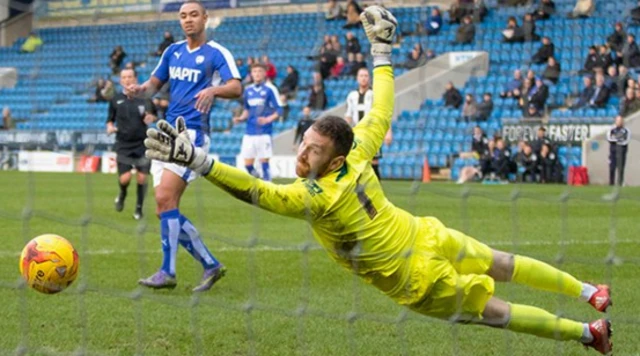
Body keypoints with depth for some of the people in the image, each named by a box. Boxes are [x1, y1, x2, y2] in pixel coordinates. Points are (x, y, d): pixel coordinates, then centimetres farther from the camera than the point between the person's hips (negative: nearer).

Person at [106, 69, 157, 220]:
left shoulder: (144, 98, 2)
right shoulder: (116, 100, 6)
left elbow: (154, 116, 13)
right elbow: (110, 119, 16)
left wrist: (151, 117, -11)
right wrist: (110, 127, -7)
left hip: (142, 144, 0)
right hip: (123, 145, 0)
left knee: (141, 178, -2)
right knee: (125, 178, -13)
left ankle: (139, 208, 16)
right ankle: (122, 194, 22)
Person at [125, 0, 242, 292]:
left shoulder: (216, 53, -4)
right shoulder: (173, 51, 15)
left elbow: (236, 87, -16)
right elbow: (154, 84, 20)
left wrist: (213, 90, -38)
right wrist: (139, 90, -4)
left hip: (192, 134, -7)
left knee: (165, 200, -18)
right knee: (165, 209, 5)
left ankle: (167, 272, -13)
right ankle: (210, 265, 15)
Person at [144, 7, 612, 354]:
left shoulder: (314, 196, -29)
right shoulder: (359, 154, -10)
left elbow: (256, 191, -40)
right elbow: (381, 113, 5)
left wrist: (198, 160, -48)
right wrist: (382, 50, 15)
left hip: (420, 284, -6)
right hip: (430, 239, 6)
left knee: (499, 313, 13)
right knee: (503, 265, 25)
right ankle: (590, 293, 41)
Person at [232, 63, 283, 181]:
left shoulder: (270, 89, -4)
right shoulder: (248, 90, 11)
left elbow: (279, 110, -5)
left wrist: (268, 119, -22)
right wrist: (241, 118, 5)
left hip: (264, 132, -5)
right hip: (249, 132, 5)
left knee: (264, 162, -5)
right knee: (248, 164, 4)